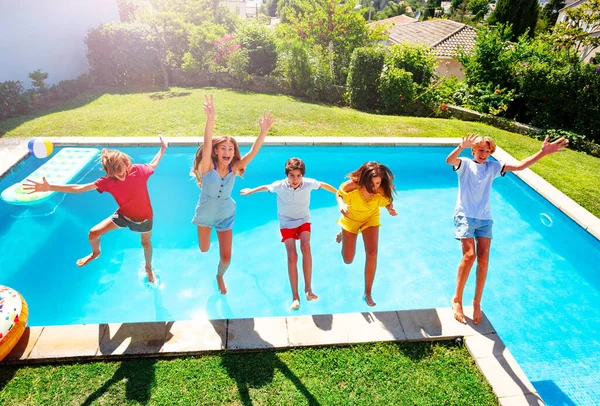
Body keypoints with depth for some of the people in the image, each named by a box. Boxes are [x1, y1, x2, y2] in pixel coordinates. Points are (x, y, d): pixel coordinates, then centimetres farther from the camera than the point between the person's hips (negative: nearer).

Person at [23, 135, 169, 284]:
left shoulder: (138, 170, -26)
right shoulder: (108, 181, -22)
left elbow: (152, 165, -2)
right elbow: (79, 188, -24)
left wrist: (163, 149, 0)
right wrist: (49, 187, -32)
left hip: (144, 216, -1)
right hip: (124, 214, 2)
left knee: (146, 243, 20)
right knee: (93, 234, 1)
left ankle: (148, 268, 51)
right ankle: (95, 253, 39)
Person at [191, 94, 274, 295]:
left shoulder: (234, 168, -14)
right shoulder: (208, 166, -20)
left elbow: (253, 152, -24)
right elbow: (207, 144, -37)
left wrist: (263, 131, -38)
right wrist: (210, 118, -52)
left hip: (226, 215, 1)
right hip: (205, 213, -1)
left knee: (226, 256, 1)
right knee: (204, 249, 19)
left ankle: (220, 276, 36)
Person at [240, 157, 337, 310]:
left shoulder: (309, 183, -21)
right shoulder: (279, 185, -22)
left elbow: (323, 185, 0)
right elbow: (266, 187, 1)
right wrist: (251, 191, 18)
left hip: (303, 220, 1)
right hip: (287, 222, 0)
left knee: (306, 247, -27)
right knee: (292, 255, -16)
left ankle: (308, 288, -18)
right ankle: (295, 297, -9)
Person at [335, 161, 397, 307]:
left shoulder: (382, 190, -30)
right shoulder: (352, 185, -35)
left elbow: (387, 201, -10)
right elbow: (339, 194, -15)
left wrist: (390, 209, -34)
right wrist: (341, 205, -37)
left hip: (370, 218, 1)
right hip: (351, 218, -1)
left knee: (372, 254, -17)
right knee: (348, 260, 9)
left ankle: (367, 293, 2)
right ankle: (342, 234, 46)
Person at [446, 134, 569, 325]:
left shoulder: (493, 167, 14)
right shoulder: (465, 164, 2)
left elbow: (519, 166, 6)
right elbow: (449, 160, -20)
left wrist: (542, 153, -7)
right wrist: (461, 147, -40)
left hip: (485, 219, 4)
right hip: (465, 216, -4)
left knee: (483, 260, -3)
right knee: (470, 255, -19)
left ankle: (477, 302, 12)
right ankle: (456, 299, -4)